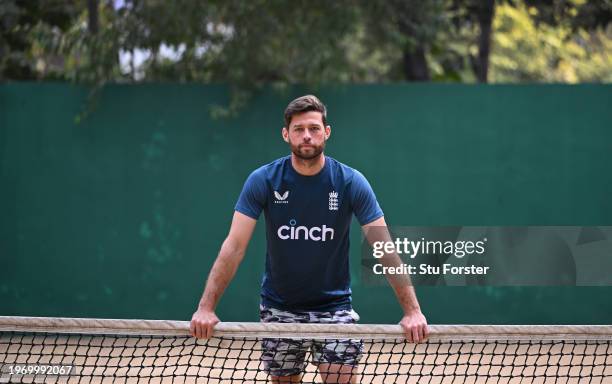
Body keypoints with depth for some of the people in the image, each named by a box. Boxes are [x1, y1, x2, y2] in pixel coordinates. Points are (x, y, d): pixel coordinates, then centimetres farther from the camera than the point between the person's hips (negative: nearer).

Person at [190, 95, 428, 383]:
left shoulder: (351, 183, -10)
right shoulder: (262, 181, -9)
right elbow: (234, 246, -13)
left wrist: (412, 310, -23)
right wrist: (206, 308, -23)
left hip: (334, 306, -1)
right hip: (279, 308, 1)